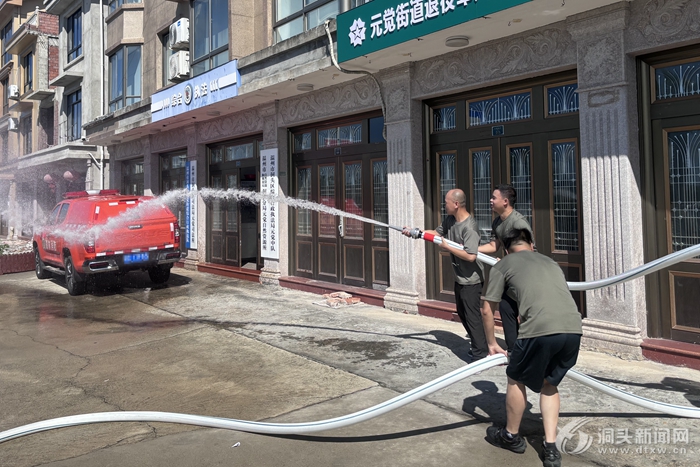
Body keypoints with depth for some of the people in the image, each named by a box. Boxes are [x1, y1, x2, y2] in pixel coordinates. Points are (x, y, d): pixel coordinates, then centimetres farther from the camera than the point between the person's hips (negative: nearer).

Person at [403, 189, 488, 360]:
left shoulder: (469, 227, -26)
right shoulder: (450, 220, 1)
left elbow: (471, 256, -33)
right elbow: (437, 233, 13)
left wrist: (447, 247, -24)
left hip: (471, 280, -10)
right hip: (459, 277, 10)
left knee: (472, 314, -5)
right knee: (462, 312, 20)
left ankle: (481, 353, 4)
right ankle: (476, 340, 35)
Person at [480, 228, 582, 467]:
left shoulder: (503, 265, 17)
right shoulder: (550, 262, 32)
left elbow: (487, 310, 17)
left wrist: (492, 343, 32)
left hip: (540, 329, -5)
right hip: (573, 329, 5)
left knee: (517, 379, 20)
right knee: (548, 383, 26)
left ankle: (511, 437, 38)